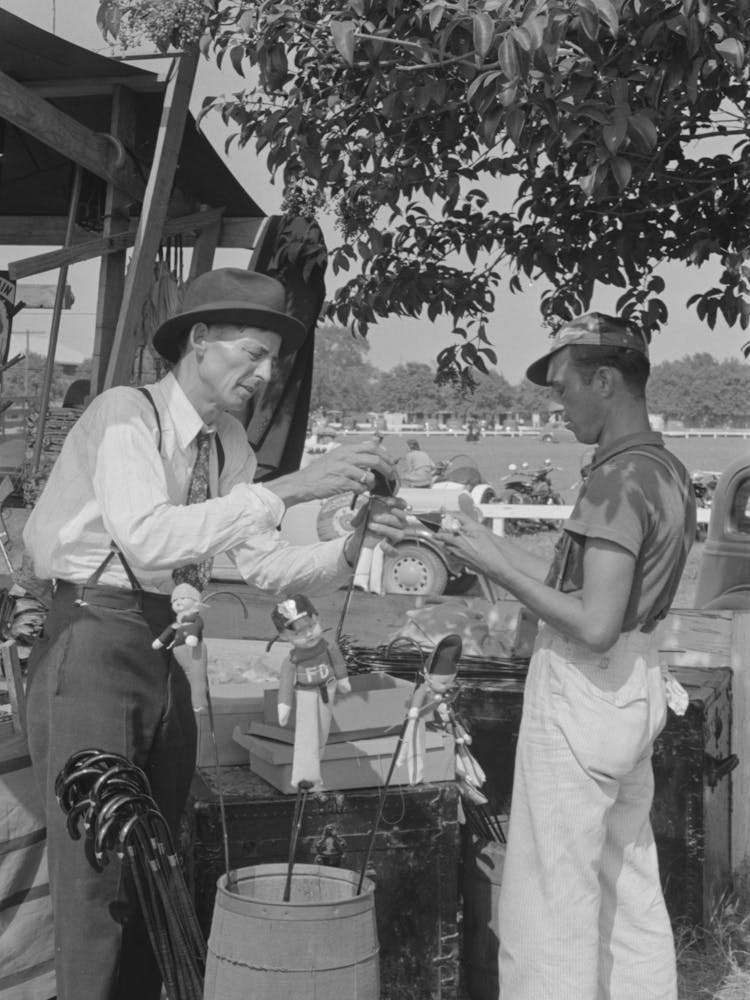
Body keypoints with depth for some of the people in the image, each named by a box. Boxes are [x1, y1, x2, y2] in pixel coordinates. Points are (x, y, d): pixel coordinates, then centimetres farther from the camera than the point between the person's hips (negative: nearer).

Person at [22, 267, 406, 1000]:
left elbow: (265, 564, 7)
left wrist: (349, 548, -11)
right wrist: (287, 489, -34)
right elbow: (147, 538, -32)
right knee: (95, 867, -4)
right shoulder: (124, 415, -16)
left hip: (165, 653, 8)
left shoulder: (230, 444, 7)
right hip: (93, 646, -8)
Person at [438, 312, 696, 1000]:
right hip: (637, 683, 10)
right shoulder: (668, 471, 9)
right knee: (631, 890, 20)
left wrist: (499, 568, -16)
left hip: (585, 691, -10)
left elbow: (594, 625, -25)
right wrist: (492, 546, 13)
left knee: (551, 899, 1)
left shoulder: (621, 479, -20)